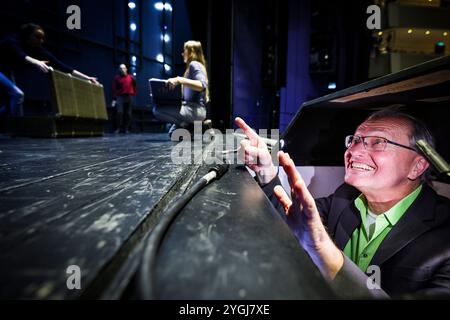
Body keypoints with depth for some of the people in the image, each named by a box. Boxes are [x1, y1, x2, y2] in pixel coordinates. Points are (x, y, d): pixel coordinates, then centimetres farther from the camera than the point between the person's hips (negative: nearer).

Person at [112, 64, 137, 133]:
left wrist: (134, 93, 10)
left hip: (129, 97, 2)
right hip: (120, 97, -2)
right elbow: (114, 89, 0)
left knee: (128, 113, 1)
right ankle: (119, 128, -8)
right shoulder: (117, 78, 4)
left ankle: (126, 129, 7)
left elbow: (134, 86, 21)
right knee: (119, 112, -14)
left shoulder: (131, 77, 9)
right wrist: (114, 99, -6)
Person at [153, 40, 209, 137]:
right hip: (192, 108, 10)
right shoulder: (192, 66, 24)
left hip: (195, 109, -10)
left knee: (157, 109, -20)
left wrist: (180, 80, -32)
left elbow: (202, 85, -26)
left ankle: (190, 126, -14)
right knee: (173, 133, 24)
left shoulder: (194, 64, -6)